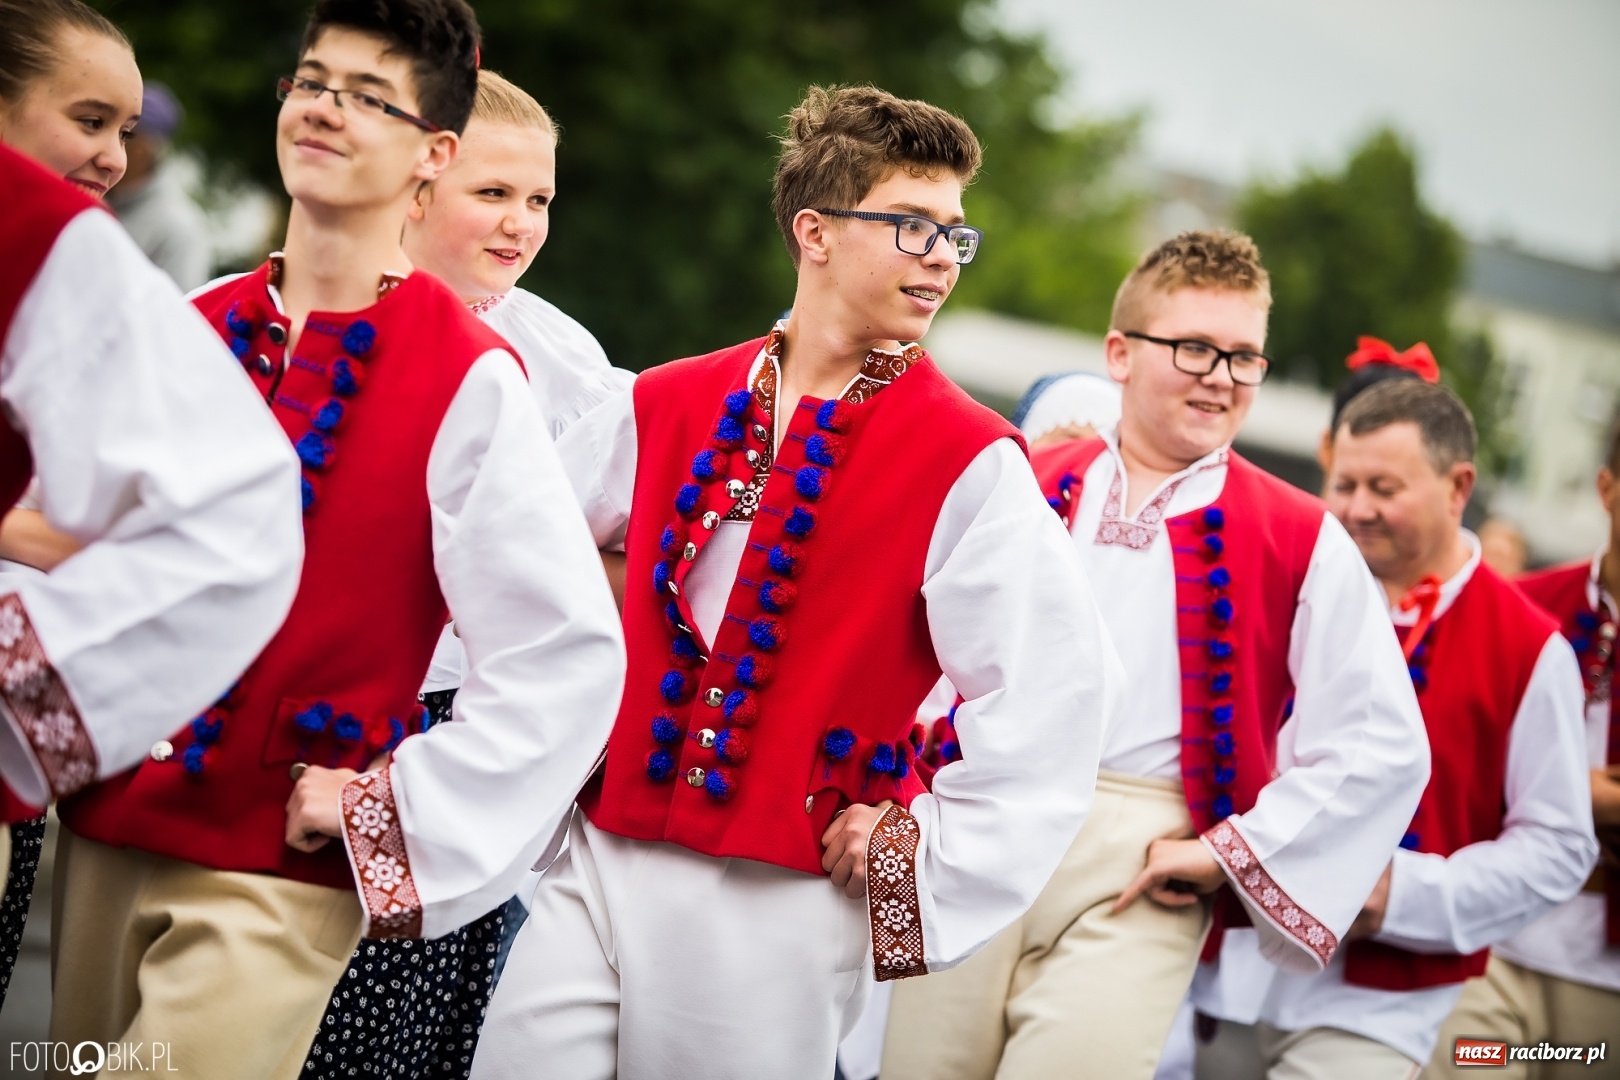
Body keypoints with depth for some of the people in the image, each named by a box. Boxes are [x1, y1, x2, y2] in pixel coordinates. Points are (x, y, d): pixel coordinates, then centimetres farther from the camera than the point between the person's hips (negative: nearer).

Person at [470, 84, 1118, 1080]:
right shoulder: (669, 406, 7)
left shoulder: (969, 462, -6)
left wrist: (929, 841, -6)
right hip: (601, 866, 3)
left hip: (780, 910, -3)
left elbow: (1058, 686, -9)